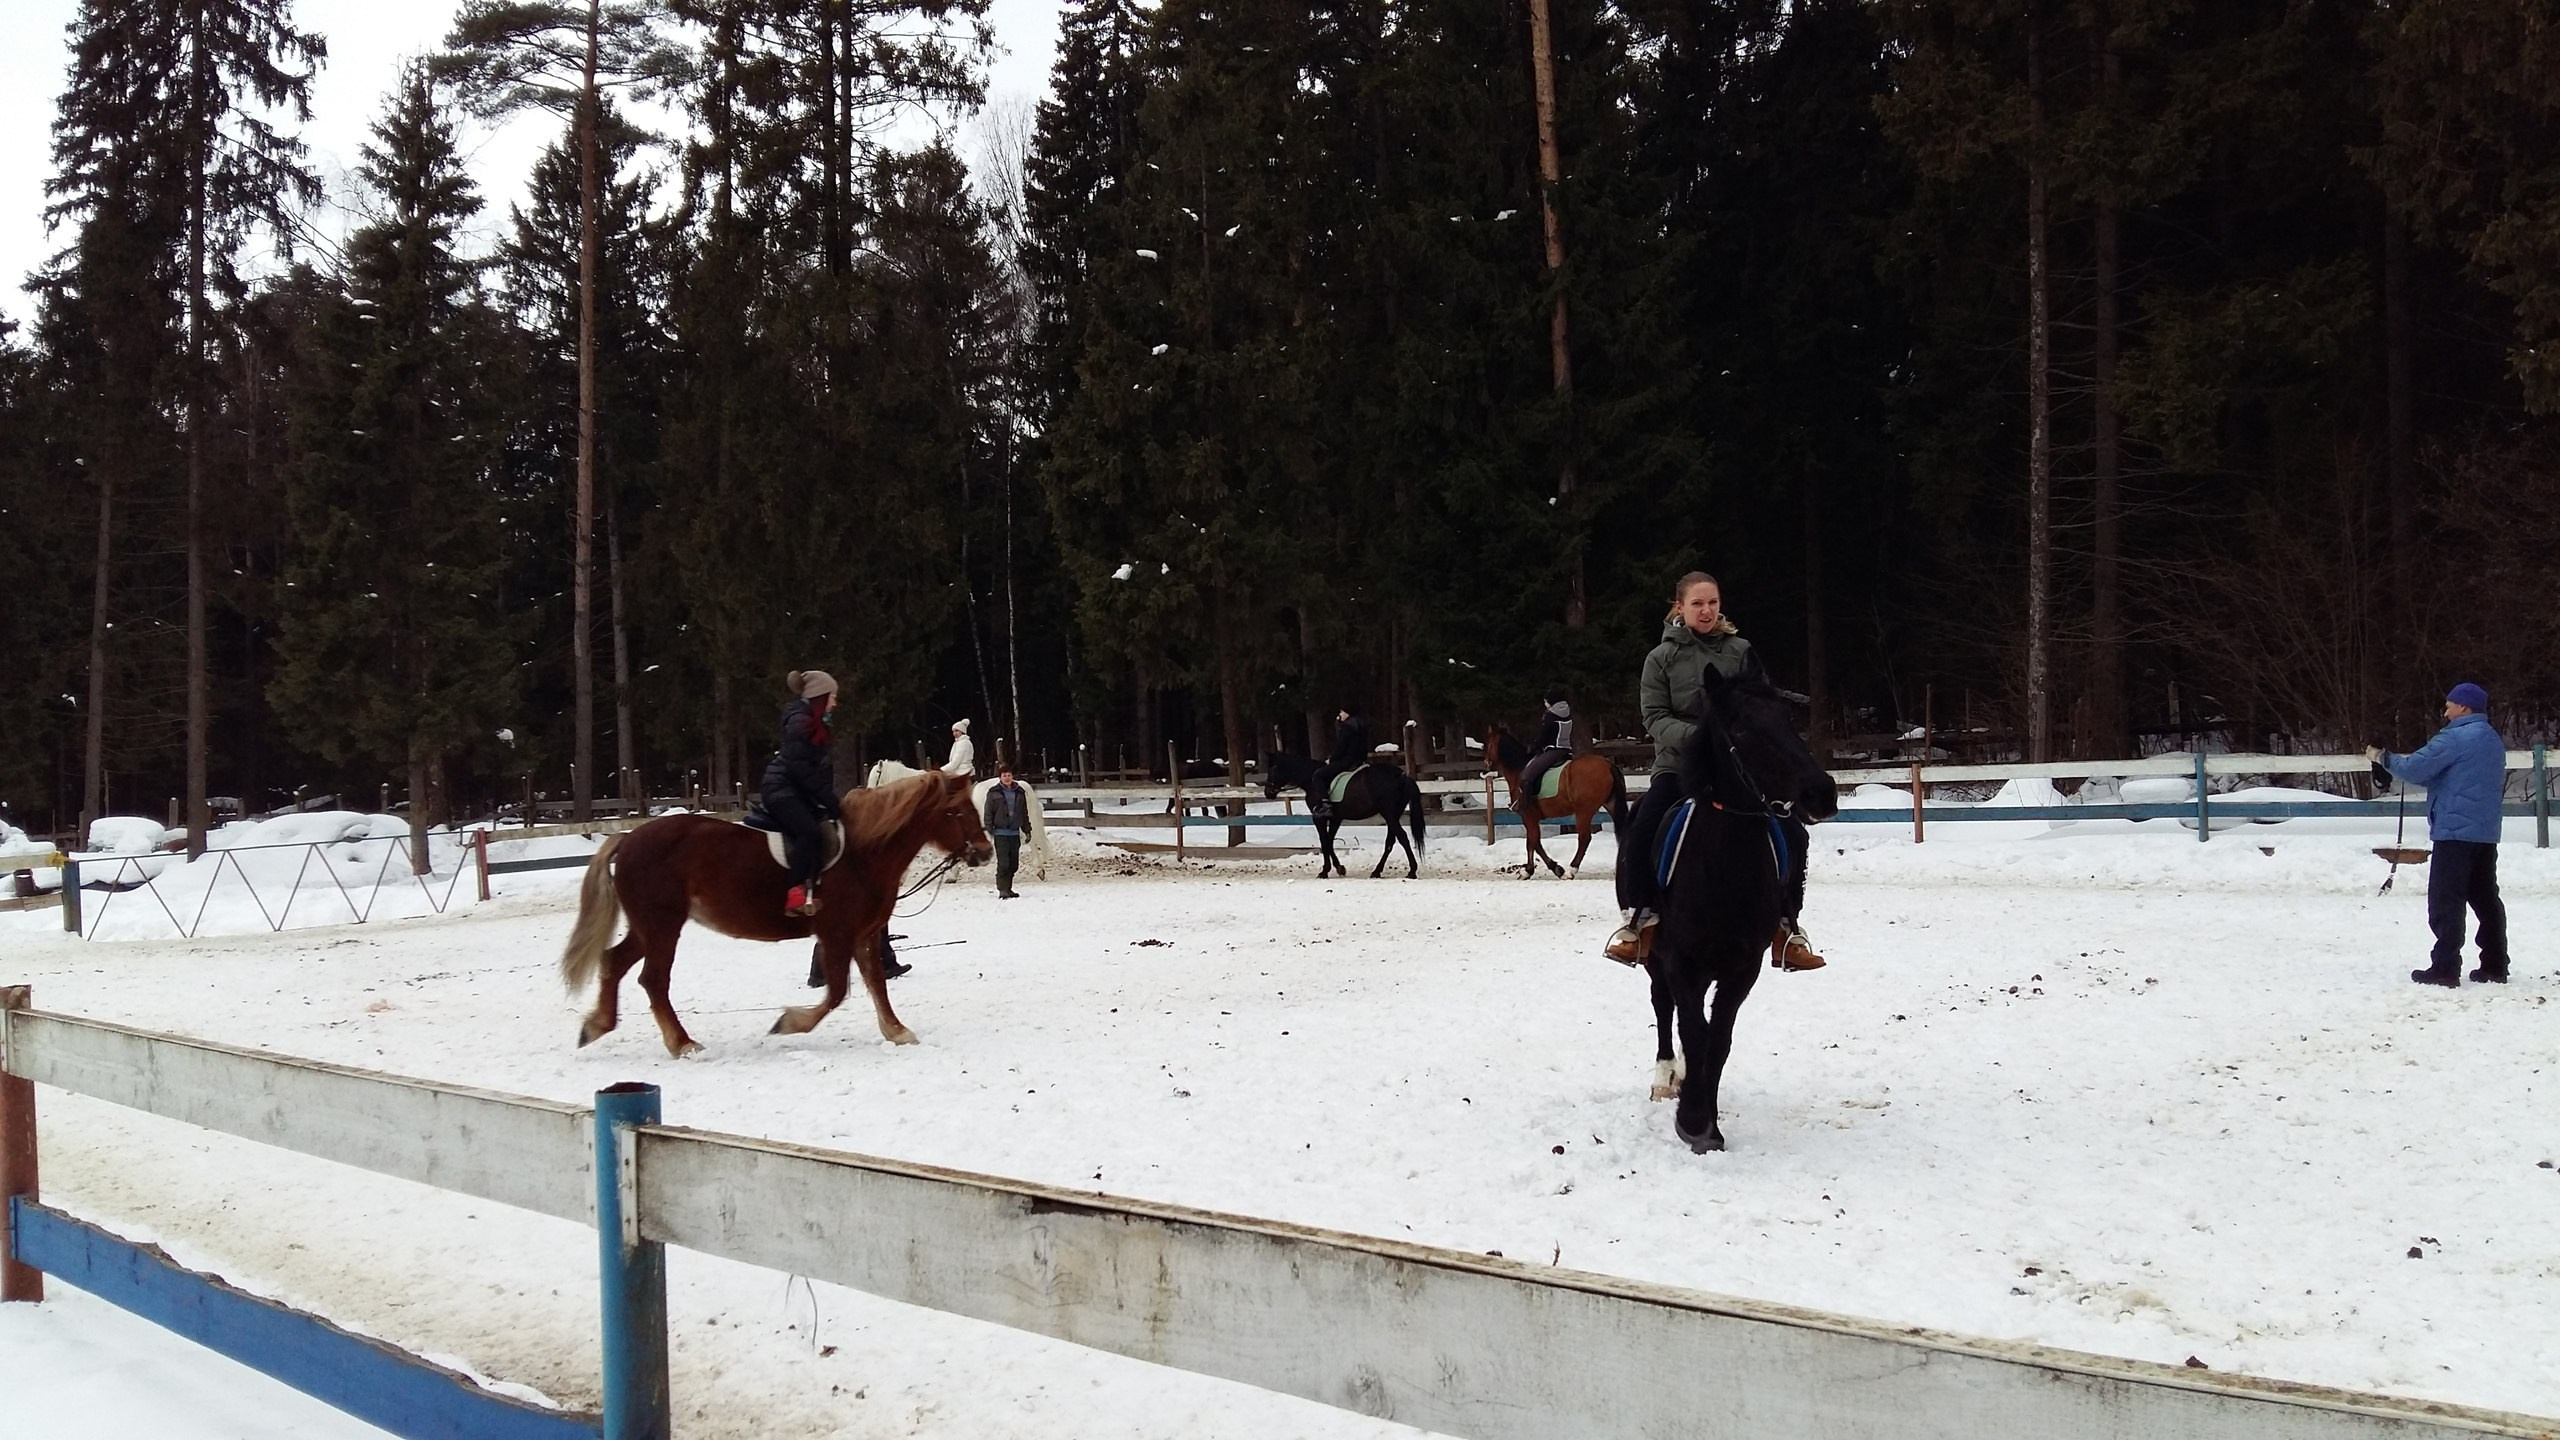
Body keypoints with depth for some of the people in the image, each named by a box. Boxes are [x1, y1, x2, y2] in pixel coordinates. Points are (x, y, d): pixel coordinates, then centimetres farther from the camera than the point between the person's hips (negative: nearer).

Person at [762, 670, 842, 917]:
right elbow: (801, 769, -20)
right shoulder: (799, 721, -13)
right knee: (810, 832, -29)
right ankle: (798, 894, -34)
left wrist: (832, 799, 7)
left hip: (797, 792, 11)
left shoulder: (812, 723, 18)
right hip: (782, 790, -11)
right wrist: (831, 801, -18)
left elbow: (818, 769, 19)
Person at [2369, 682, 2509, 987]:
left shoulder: (2455, 738, -13)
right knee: (2485, 899, 12)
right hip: (2485, 833, 9)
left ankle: (2445, 969, -8)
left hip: (2455, 831, -9)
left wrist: (2383, 758, 3)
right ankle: (2495, 966, 15)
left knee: (2446, 902, -6)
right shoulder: (2494, 741, 17)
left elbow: (2414, 769, -16)